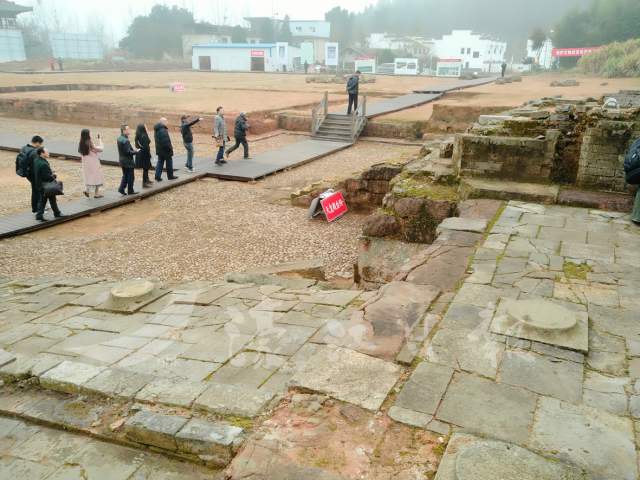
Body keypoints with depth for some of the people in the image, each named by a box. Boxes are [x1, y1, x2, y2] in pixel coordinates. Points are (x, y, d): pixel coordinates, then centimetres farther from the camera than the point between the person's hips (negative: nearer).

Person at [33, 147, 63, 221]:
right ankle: (57, 213, 24)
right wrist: (54, 176, -9)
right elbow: (47, 176, -28)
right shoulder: (43, 164, -29)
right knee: (52, 199, 9)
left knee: (42, 200, 15)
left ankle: (39, 215, 15)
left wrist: (51, 174, 3)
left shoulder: (36, 160, 2)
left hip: (40, 185, 9)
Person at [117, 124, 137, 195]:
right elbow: (128, 152, -24)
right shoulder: (126, 140, -24)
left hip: (122, 160, 9)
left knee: (125, 175, 19)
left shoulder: (119, 138, 6)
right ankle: (130, 191, 13)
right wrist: (136, 151, -11)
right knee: (131, 176, 5)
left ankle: (121, 189, 15)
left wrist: (132, 149, 8)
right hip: (128, 161, -9)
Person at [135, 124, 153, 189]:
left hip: (141, 153, 10)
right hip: (144, 154, -10)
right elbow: (145, 147, -23)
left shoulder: (139, 136, 8)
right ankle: (144, 183, 3)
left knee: (146, 168, 22)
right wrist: (149, 154, -13)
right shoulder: (144, 136, -21)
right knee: (145, 168, -2)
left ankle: (146, 180, 37)